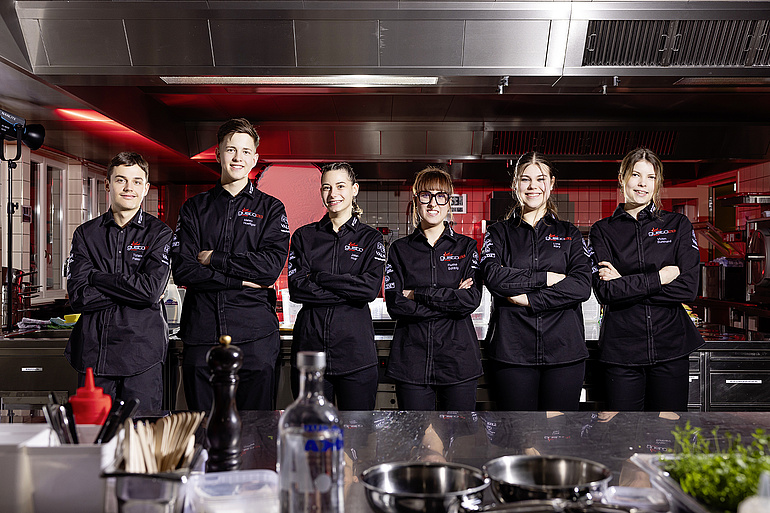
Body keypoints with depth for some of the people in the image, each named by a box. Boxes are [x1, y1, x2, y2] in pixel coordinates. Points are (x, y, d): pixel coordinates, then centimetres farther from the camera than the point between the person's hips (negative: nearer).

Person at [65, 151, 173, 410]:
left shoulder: (159, 233, 3)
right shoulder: (86, 234, 9)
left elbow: (152, 289, -12)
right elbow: (78, 296, -2)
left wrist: (96, 276, -6)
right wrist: (133, 289, -9)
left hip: (142, 352, -2)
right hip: (93, 349, 2)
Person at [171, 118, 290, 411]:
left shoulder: (271, 209, 9)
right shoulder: (194, 208, 12)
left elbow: (272, 265, -8)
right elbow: (182, 270, -1)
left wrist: (214, 259, -6)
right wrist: (242, 280, -9)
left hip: (255, 333, -1)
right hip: (201, 331, 1)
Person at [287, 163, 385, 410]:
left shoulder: (370, 238, 6)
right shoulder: (304, 236, 9)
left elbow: (371, 288, -9)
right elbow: (296, 288, -3)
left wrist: (319, 277, -9)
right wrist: (348, 290, -10)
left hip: (355, 348, -1)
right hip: (309, 345, 1)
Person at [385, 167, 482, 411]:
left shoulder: (466, 247, 7)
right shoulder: (400, 249, 7)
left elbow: (471, 300, -7)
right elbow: (395, 305, -5)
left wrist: (417, 294, -9)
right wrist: (451, 299, -10)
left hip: (458, 356, 0)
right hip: (411, 359, 0)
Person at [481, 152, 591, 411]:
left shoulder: (569, 234, 13)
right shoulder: (499, 232, 11)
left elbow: (582, 286, -2)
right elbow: (493, 277, -8)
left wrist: (528, 299, -9)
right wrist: (546, 278, -10)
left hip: (564, 350, 1)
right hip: (512, 350, -1)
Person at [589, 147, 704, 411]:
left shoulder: (678, 225, 7)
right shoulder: (603, 230, 5)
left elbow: (688, 287, -5)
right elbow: (604, 291, -8)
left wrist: (626, 283, -9)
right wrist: (660, 277, -12)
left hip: (671, 348, 1)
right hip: (621, 348, -1)